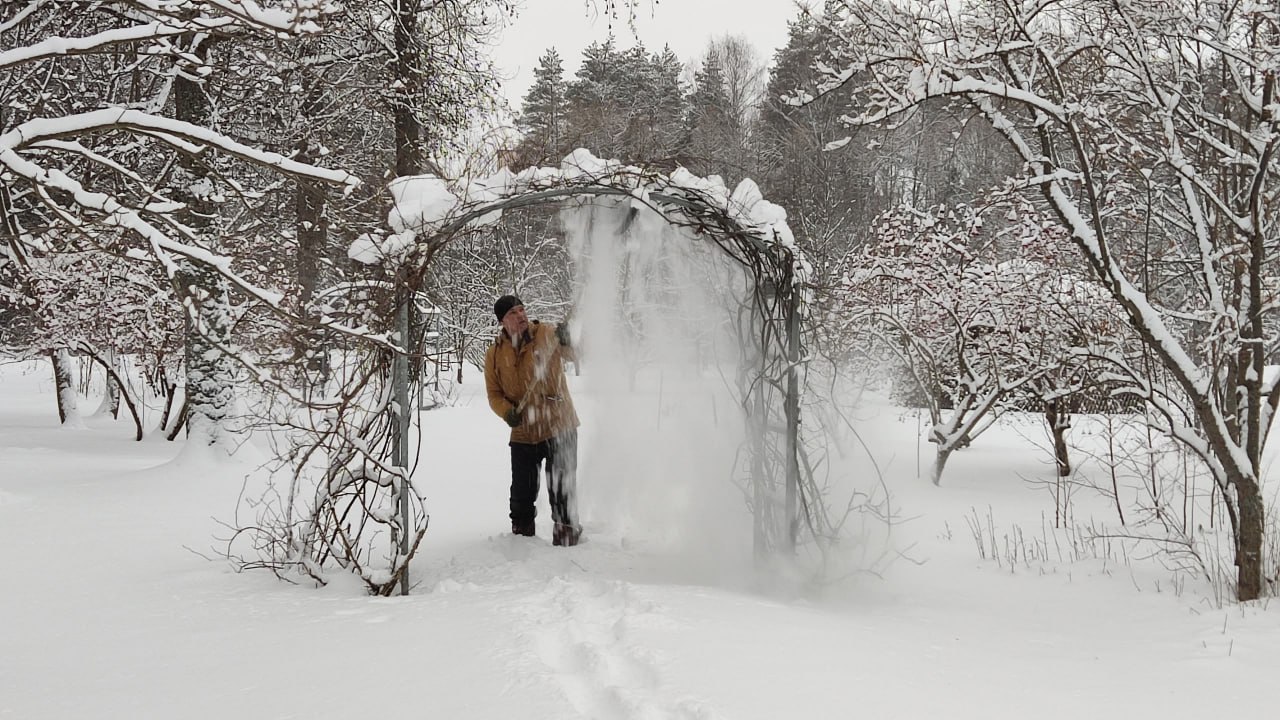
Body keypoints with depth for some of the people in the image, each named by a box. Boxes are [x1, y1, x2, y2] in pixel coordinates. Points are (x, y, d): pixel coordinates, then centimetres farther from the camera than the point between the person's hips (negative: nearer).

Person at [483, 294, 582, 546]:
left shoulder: (547, 335, -7)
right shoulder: (494, 354, 2)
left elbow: (573, 354, -22)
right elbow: (494, 393, 6)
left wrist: (566, 341, -44)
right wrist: (507, 412, -14)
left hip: (559, 428, -3)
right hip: (523, 433, 3)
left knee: (561, 488, 1)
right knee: (522, 492, 11)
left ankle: (566, 533, 15)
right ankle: (522, 533, 29)